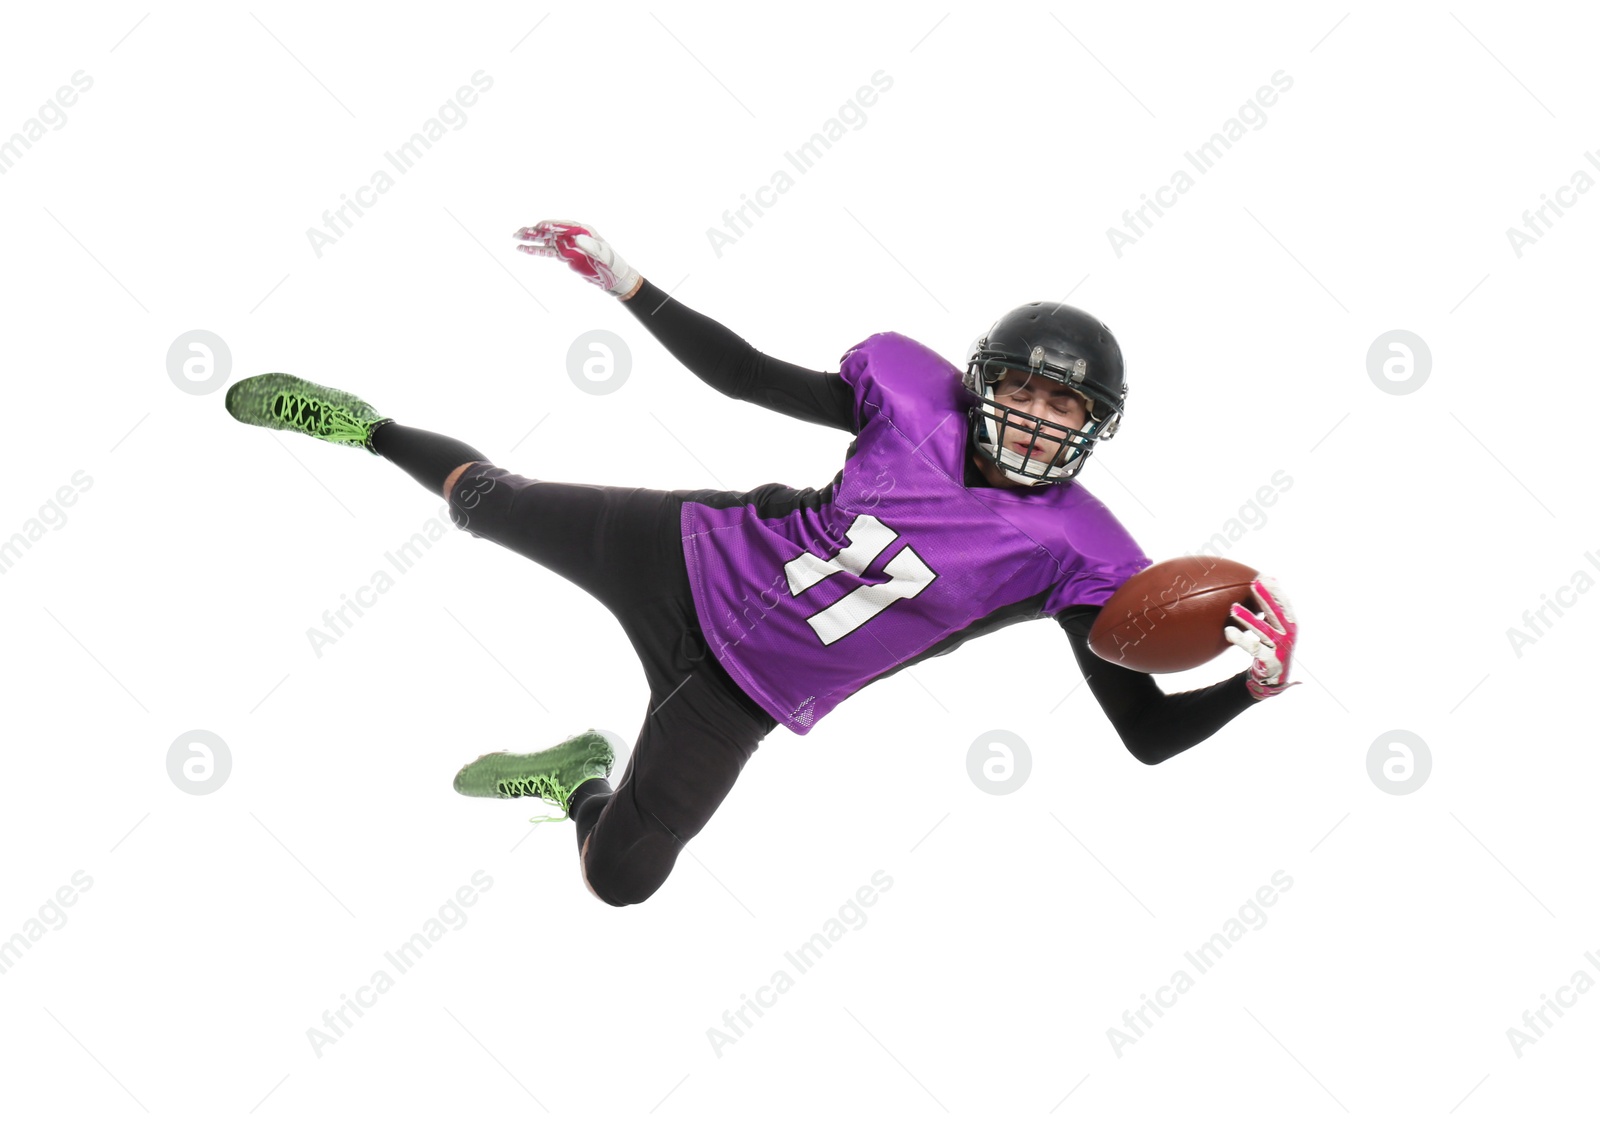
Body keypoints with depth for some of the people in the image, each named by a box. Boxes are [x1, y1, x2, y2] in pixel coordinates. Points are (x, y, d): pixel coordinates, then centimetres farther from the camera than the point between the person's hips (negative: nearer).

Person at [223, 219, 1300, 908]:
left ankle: (579, 775, 37)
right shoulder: (919, 393, -13)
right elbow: (754, 378, -2)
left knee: (620, 879, 3)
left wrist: (1262, 683, -34)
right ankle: (367, 428, 51)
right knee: (488, 499, 19)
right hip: (696, 557, 1)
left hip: (745, 696, -1)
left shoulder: (1077, 555, -17)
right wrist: (623, 283, -5)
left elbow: (1151, 733, -16)